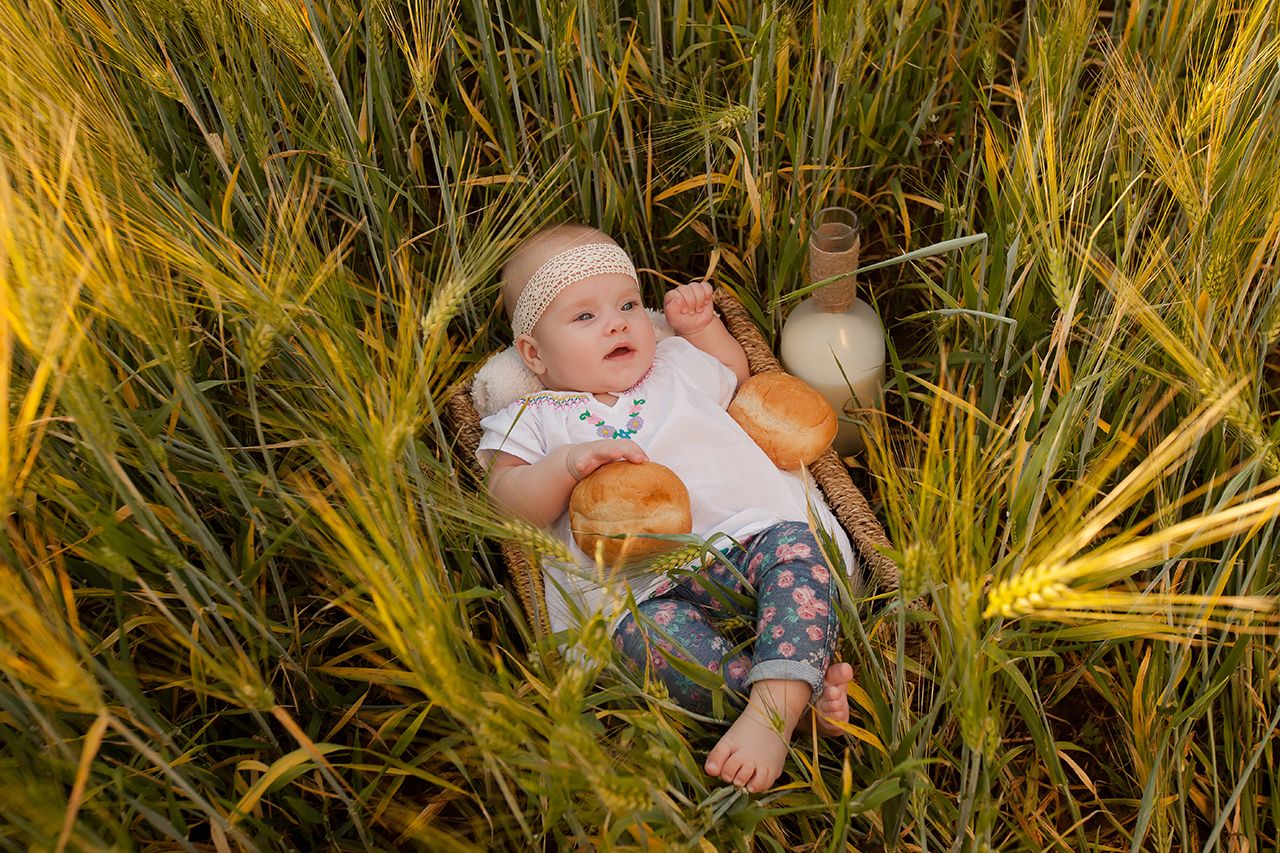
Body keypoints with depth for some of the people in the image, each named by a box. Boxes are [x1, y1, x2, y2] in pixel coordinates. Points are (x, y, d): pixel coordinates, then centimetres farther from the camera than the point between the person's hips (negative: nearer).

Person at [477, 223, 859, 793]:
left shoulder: (677, 365, 28)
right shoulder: (532, 420, 17)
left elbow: (736, 371, 49)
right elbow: (506, 503, 3)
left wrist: (702, 323, 29)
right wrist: (569, 463, -15)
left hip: (745, 535, 4)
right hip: (646, 587, -3)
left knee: (796, 547, -29)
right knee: (655, 635, -37)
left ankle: (771, 711, -38)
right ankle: (804, 692, -30)